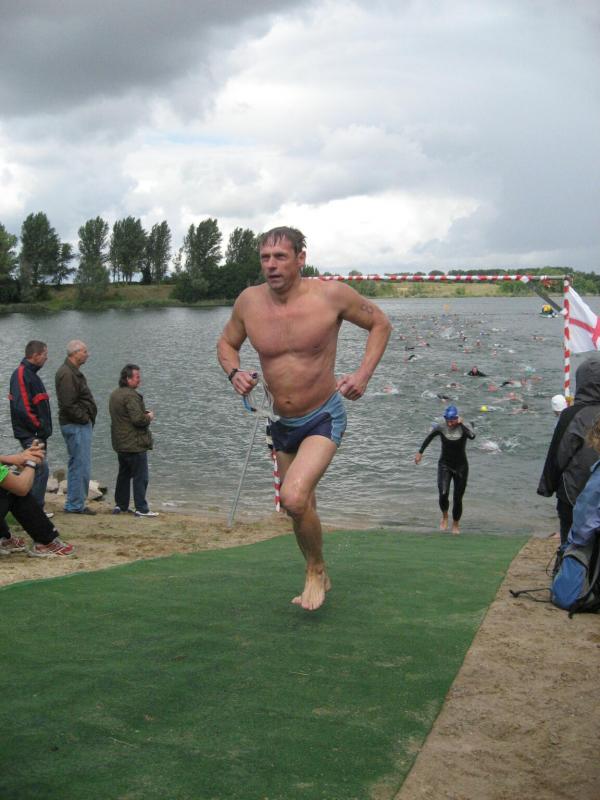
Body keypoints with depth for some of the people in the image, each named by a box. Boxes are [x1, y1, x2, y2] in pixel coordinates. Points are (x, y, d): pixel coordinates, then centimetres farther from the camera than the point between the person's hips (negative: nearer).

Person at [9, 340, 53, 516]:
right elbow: (22, 408, -24)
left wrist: (43, 429, 14)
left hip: (37, 434, 10)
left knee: (39, 470, 14)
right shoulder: (22, 375, -16)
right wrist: (39, 427, -16)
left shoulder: (30, 374, 16)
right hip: (31, 435, -10)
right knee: (41, 469, -9)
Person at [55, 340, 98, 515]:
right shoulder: (67, 374, -18)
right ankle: (75, 505, 0)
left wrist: (88, 419, 13)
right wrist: (85, 418, -15)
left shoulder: (73, 372, 16)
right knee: (80, 466, -6)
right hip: (76, 426, -11)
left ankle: (76, 503, 22)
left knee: (77, 466, 15)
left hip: (81, 425, 11)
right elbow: (68, 404, -24)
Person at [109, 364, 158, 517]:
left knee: (124, 474, 18)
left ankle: (120, 505, 24)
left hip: (120, 444, 10)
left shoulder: (115, 394, 13)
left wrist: (144, 414, 12)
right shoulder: (131, 396, -19)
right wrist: (149, 417, -6)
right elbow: (138, 419, -27)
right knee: (140, 476, -3)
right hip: (135, 444, -10)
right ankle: (141, 508, -1)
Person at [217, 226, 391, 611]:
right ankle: (319, 579, 42)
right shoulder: (249, 301, -8)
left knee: (295, 498, -25)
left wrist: (363, 374, -13)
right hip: (281, 423, 5)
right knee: (301, 507, 18)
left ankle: (317, 570, 3)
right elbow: (227, 343, 10)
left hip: (324, 419, -5)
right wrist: (234, 372, -12)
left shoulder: (331, 294, -17)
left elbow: (380, 323, -1)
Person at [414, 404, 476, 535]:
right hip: (444, 465, 0)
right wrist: (420, 452, 15)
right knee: (443, 494, -19)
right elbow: (429, 438, 9)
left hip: (461, 467, 0)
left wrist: (461, 424, -24)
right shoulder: (440, 427, -9)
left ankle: (456, 524, 29)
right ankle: (444, 516, 12)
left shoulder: (464, 426, -13)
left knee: (457, 499, 5)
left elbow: (472, 436, -36)